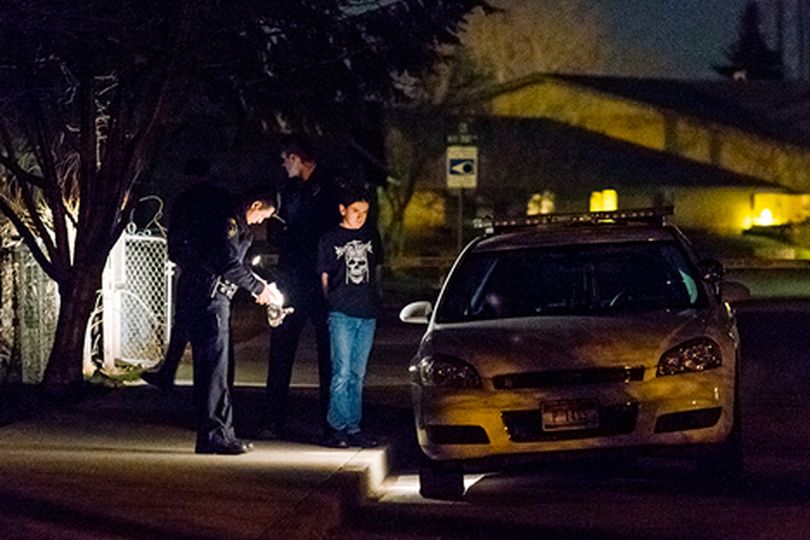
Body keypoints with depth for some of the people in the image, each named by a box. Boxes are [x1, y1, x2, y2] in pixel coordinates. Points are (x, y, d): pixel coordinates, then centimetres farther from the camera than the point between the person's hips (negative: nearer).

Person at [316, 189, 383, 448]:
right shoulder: (330, 239, 3)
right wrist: (332, 304, 2)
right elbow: (325, 278, 7)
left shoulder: (371, 234, 13)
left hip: (367, 315, 4)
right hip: (341, 313, -4)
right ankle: (338, 427, -8)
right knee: (342, 372, -10)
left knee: (357, 374, 6)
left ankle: (353, 429, 8)